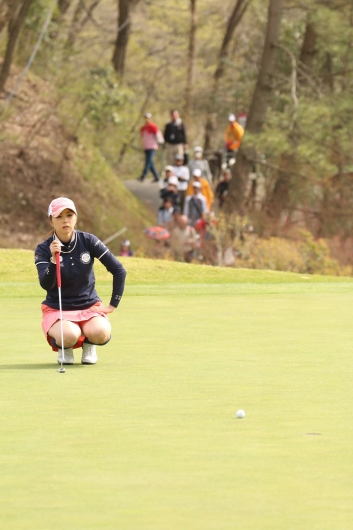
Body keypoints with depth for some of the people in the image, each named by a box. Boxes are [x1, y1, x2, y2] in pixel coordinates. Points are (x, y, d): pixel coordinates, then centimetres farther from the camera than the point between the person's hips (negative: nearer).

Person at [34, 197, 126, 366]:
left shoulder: (88, 241, -6)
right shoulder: (43, 249, -8)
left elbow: (119, 271, -4)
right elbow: (45, 285, -22)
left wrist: (113, 305, -7)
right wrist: (54, 259, -36)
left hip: (89, 306, 1)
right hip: (56, 309, -1)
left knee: (100, 333, -33)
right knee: (70, 335, -36)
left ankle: (89, 346, 6)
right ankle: (64, 348, 4)